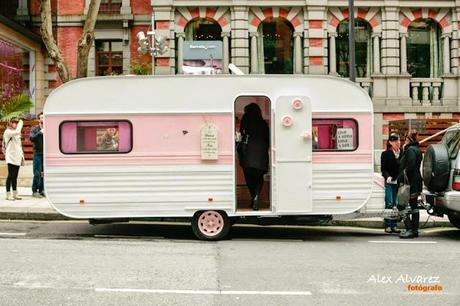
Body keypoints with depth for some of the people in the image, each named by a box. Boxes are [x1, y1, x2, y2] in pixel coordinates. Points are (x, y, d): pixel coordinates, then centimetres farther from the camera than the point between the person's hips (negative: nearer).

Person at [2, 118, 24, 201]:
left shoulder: (16, 133, 20)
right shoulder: (7, 132, -6)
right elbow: (17, 132, -26)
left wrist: (22, 155, 16)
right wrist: (20, 123, -14)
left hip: (17, 158, 8)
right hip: (11, 157, -8)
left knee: (15, 176, 9)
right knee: (10, 176, -7)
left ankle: (15, 194, 13)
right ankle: (8, 195, -4)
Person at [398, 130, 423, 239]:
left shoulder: (410, 150, -13)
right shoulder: (417, 149, 17)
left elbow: (410, 166, -22)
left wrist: (401, 177, -19)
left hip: (411, 182, -10)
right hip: (416, 182, 10)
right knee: (414, 207, 12)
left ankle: (410, 230, -10)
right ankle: (414, 230, 17)